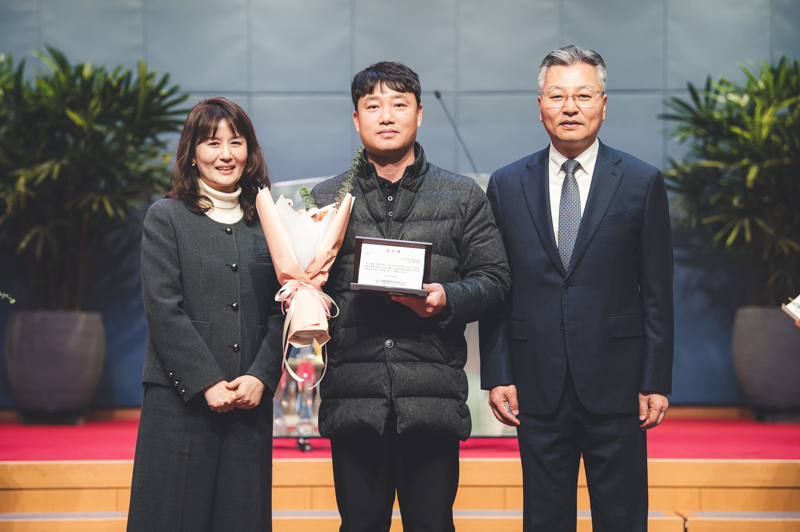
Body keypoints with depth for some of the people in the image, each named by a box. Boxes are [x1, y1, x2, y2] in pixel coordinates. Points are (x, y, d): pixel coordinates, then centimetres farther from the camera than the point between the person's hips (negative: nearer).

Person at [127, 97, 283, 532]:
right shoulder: (166, 218, 4)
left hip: (251, 401, 3)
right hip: (180, 399, -3)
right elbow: (163, 309, -5)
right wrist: (207, 383, -13)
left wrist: (260, 377, -7)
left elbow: (280, 312, 8)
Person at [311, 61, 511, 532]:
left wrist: (448, 299, -11)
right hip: (353, 398, 1)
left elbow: (495, 279, 8)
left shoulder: (463, 197, 11)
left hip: (433, 399, -1)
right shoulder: (326, 200, 14)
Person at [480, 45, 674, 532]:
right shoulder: (507, 186, 7)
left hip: (616, 386, -1)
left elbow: (657, 292, 1)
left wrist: (657, 382, -3)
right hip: (538, 390, 1)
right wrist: (497, 375, 1)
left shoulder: (642, 183, 2)